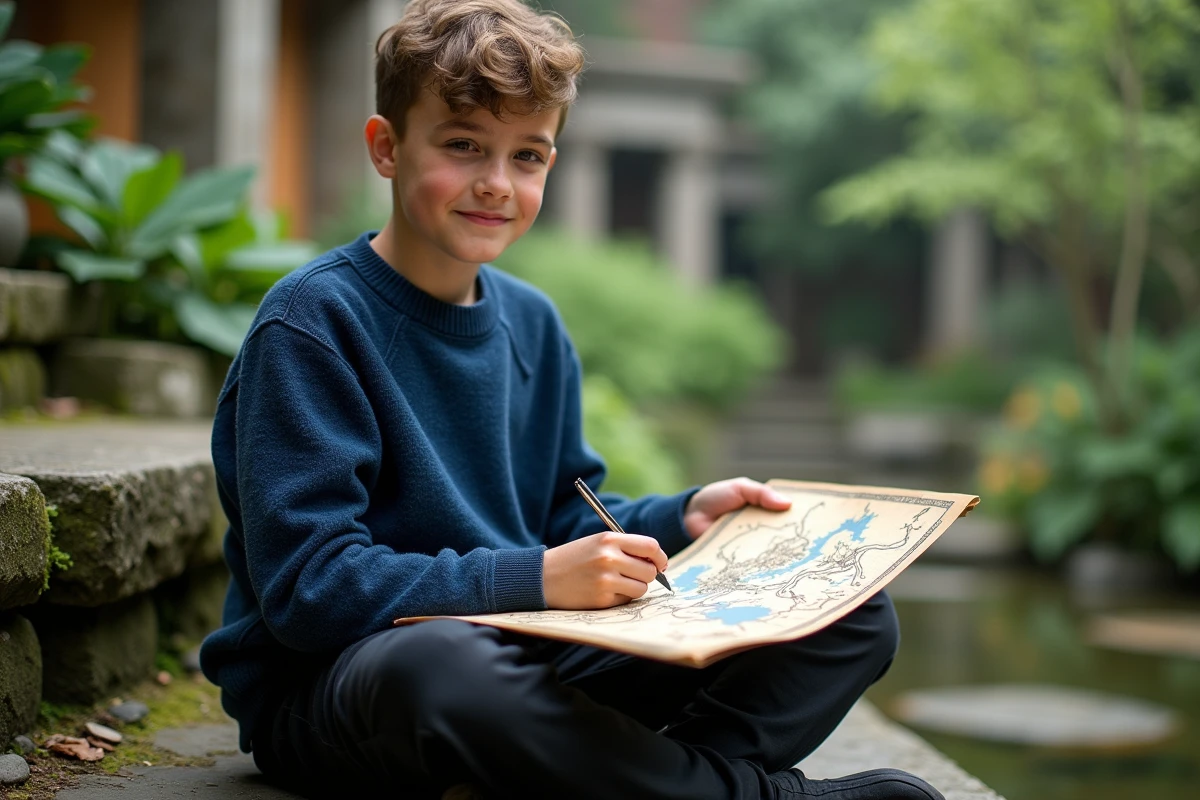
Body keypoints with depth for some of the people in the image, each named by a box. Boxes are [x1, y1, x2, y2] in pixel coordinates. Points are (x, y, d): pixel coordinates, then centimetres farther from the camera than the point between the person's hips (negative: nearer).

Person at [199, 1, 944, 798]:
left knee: (855, 616, -1)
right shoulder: (313, 322, -12)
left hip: (527, 654, 7)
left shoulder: (532, 323, 11)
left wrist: (677, 520, -2)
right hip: (330, 681, -6)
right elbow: (307, 587, -19)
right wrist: (533, 579, -25)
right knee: (444, 662, -44)